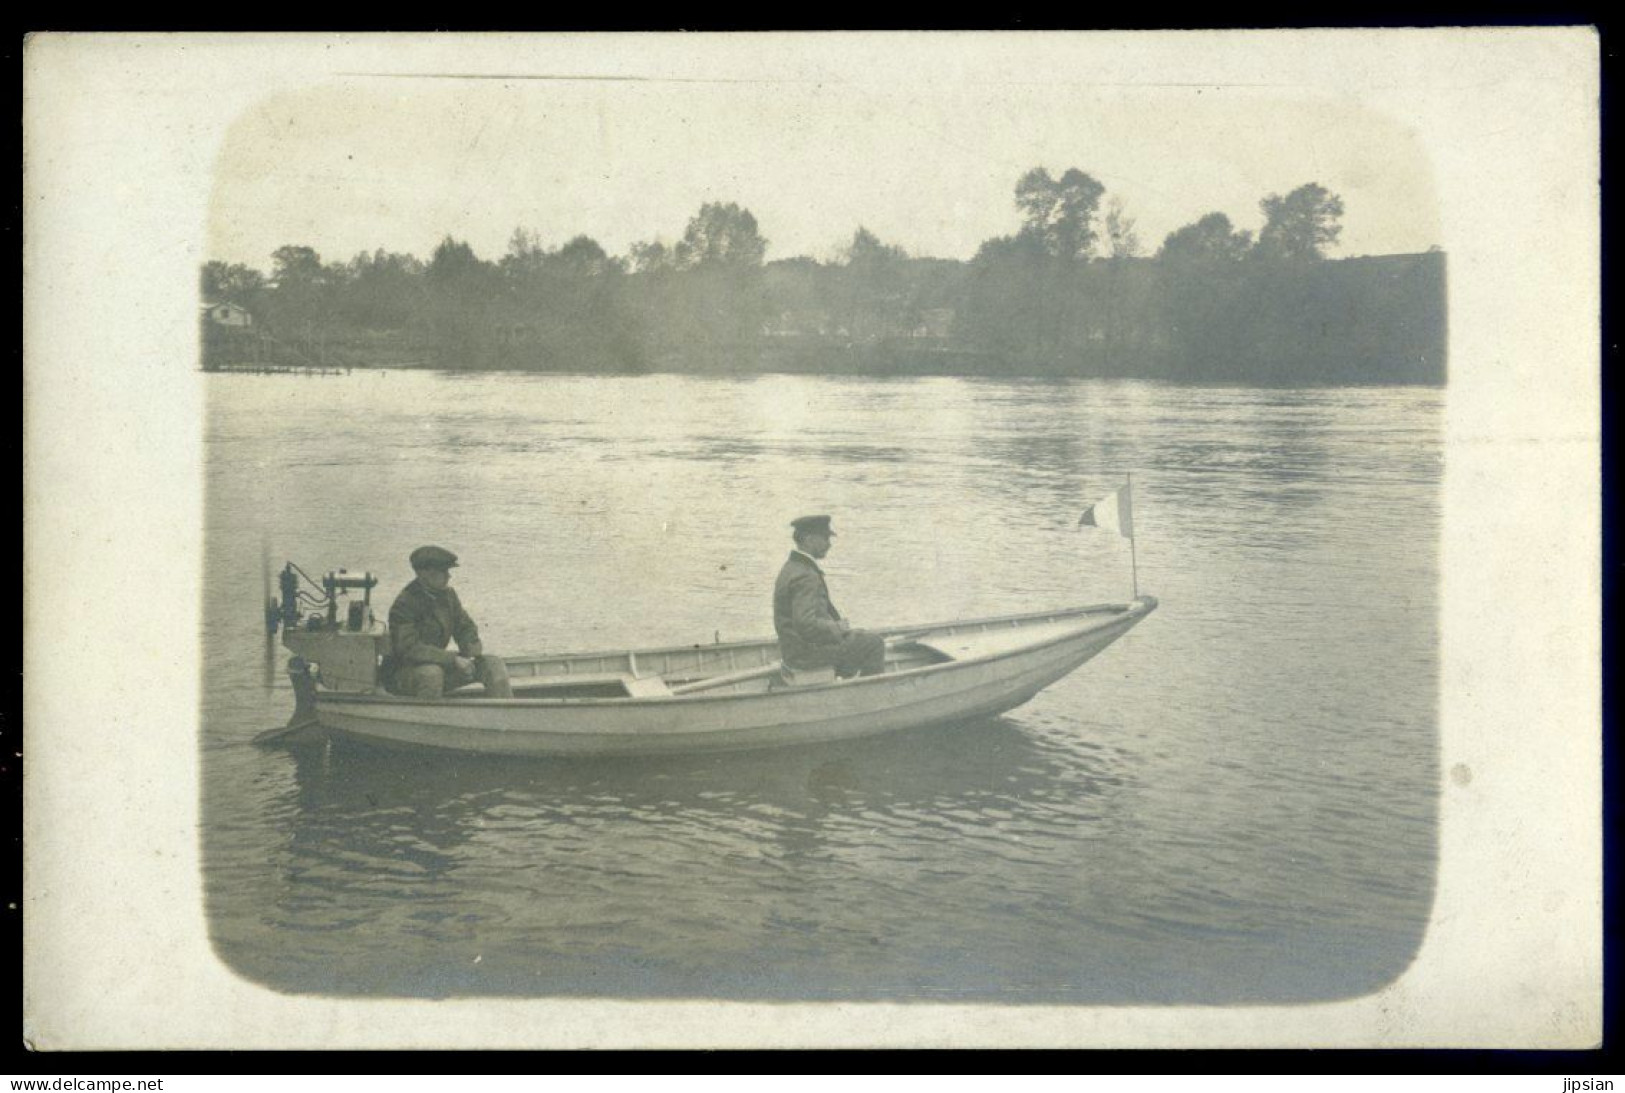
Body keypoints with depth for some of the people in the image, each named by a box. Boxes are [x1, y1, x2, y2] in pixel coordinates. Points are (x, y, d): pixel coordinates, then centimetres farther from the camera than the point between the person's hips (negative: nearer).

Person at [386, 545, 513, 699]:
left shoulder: (447, 595, 3)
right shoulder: (403, 605, -20)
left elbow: (465, 627, 13)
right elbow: (409, 648, -28)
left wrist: (476, 650, -10)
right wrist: (453, 659, -30)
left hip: (440, 664, 7)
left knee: (493, 665, -6)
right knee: (432, 673, -41)